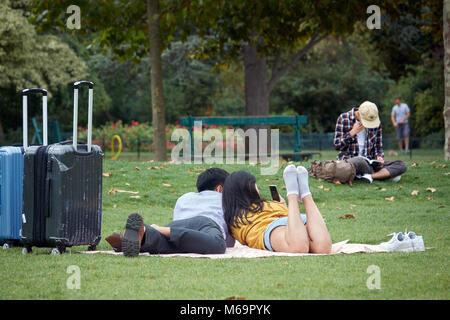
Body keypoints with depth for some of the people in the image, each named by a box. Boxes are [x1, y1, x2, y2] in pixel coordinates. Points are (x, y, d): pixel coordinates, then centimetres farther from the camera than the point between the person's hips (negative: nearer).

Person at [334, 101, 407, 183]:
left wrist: (379, 157, -7)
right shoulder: (344, 119, -4)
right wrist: (353, 132, -13)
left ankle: (369, 176, -28)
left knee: (401, 165, -16)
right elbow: (337, 146, -3)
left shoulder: (377, 122, 7)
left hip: (369, 162, 4)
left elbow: (378, 147, 15)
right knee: (359, 161, -42)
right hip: (349, 160, -4)